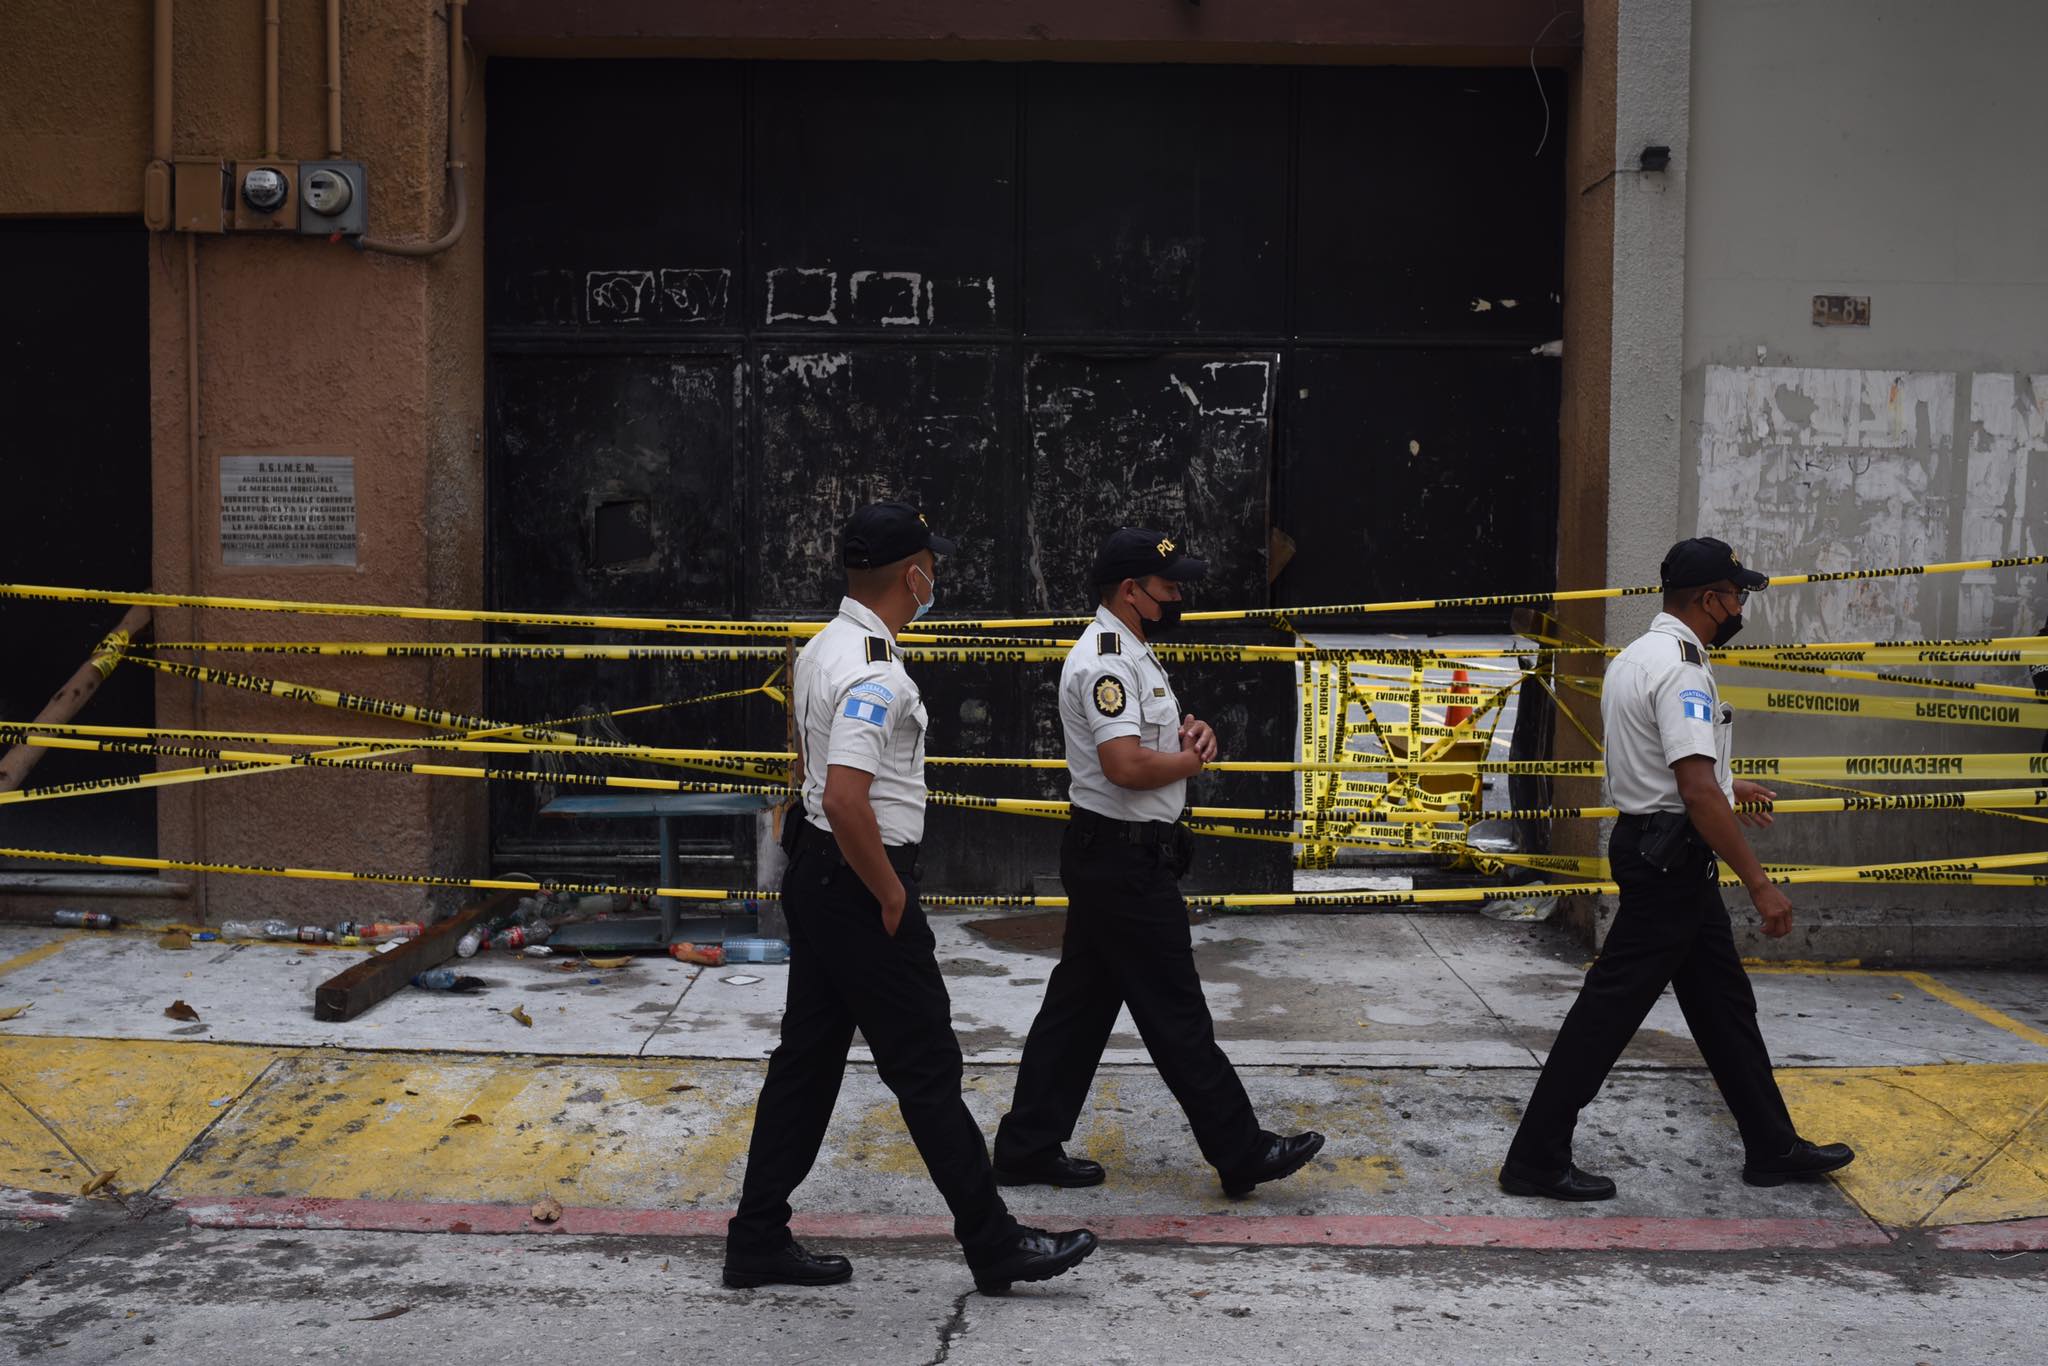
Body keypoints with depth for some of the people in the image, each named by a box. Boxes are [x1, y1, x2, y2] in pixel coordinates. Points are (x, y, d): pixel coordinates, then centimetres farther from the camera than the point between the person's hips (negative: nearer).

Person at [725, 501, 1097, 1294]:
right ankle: (995, 1246, 10)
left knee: (807, 1056, 14)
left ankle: (757, 1241, 20)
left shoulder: (822, 649, 11)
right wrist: (892, 898, -18)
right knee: (926, 1068, -1)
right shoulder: (874, 671, -21)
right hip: (859, 880, -10)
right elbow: (846, 799, -31)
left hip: (815, 872, 10)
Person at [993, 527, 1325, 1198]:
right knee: (1176, 1015, -2)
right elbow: (1126, 765, -29)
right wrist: (1194, 758, -12)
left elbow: (1152, 729, 28)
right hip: (1124, 860, -11)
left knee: (1079, 1004, 13)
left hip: (1107, 859, 11)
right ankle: (1243, 1153, 7)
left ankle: (1029, 1148, 19)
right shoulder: (1105, 660, -19)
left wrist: (1189, 727, 5)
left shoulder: (1131, 652, 16)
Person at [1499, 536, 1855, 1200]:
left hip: (1648, 844, 11)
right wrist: (1759, 883, -23)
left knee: (1724, 1001, 17)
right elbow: (1698, 793, -26)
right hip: (1673, 858, -11)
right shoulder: (1681, 667, -19)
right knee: (1610, 1008, -6)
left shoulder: (1635, 657, 13)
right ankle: (1536, 1159, 0)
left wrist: (1725, 785, 42)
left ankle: (1772, 1148, 28)